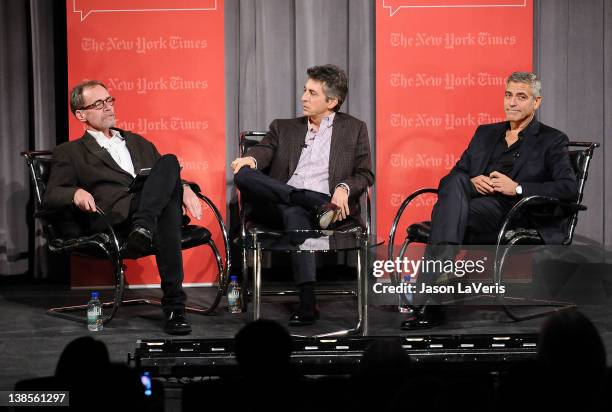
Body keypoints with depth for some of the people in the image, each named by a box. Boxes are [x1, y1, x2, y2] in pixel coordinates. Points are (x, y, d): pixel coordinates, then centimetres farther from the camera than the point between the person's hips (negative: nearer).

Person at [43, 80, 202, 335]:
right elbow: (50, 197, 9)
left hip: (155, 206, 4)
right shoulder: (69, 153, 21)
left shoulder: (138, 142, 37)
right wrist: (76, 193, -16)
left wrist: (184, 188, 7)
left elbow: (168, 177, 33)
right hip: (115, 215, -4)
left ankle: (143, 227, -49)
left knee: (169, 162, -30)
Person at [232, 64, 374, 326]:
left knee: (295, 214, -41)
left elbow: (365, 175, 12)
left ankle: (307, 302, -50)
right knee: (244, 175, -29)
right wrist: (250, 159, -18)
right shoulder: (283, 128, 25)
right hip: (279, 204, 4)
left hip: (326, 204, -3)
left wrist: (344, 188, -11)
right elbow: (264, 150, 8)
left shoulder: (354, 128, 18)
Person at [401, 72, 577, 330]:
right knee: (457, 183, -32)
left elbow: (569, 188, -4)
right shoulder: (486, 134, 27)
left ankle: (430, 303, -39)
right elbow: (450, 178, 21)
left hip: (514, 215, -4)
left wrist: (518, 188, -12)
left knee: (448, 215, -32)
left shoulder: (551, 141, 12)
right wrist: (471, 182, -3)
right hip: (476, 203, 4)